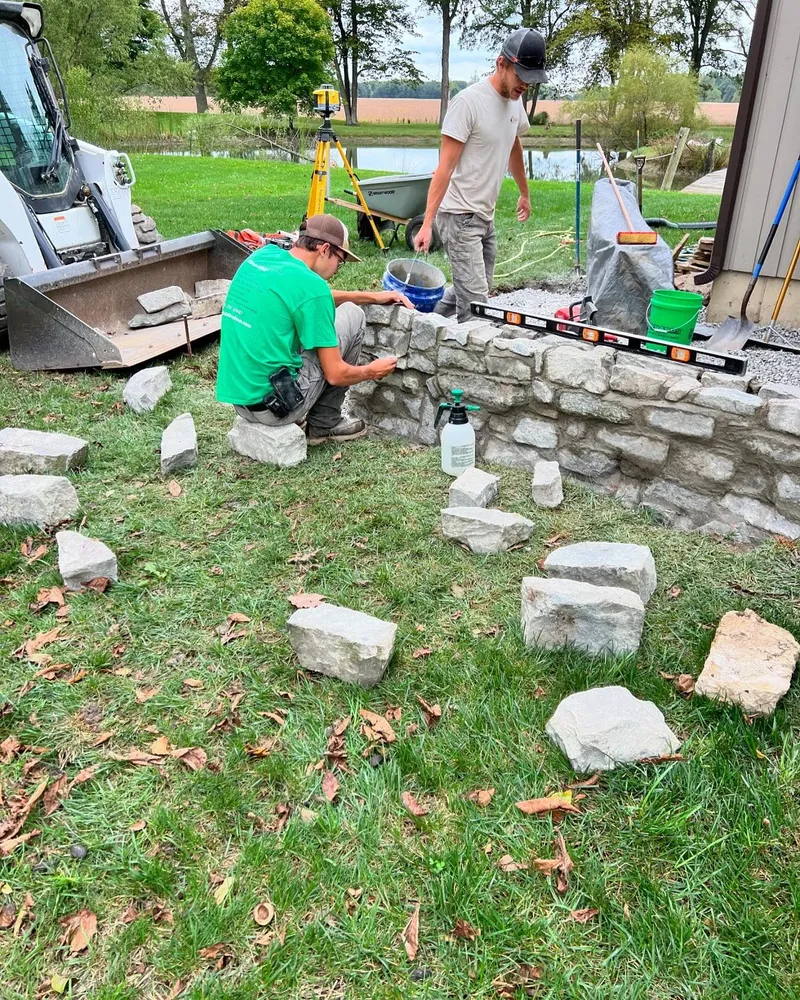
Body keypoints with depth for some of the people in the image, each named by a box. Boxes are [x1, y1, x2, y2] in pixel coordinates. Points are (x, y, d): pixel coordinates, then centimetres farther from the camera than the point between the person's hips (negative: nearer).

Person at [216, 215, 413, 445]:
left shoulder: (263, 255, 7)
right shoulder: (311, 284, -16)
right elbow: (335, 374, -13)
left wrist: (372, 296, 28)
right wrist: (372, 371, 9)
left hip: (236, 395, 8)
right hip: (274, 404, -8)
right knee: (352, 315, 6)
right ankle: (324, 423, 14)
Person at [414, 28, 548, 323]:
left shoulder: (515, 101, 9)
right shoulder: (468, 101, -16)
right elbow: (445, 166, -19)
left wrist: (525, 194, 36)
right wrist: (427, 223, -24)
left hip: (486, 215, 9)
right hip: (459, 215, -9)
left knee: (472, 290, 15)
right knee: (475, 299, -13)